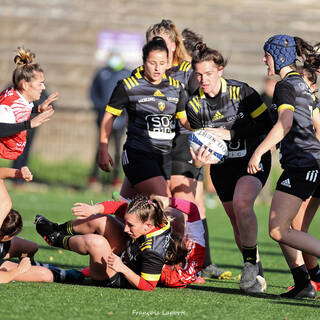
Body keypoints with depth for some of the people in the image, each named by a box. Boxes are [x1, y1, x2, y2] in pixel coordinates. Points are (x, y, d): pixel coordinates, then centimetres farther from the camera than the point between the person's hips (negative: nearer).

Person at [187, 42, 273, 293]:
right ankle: (256, 275, 20)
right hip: (222, 165, 4)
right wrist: (199, 160, -24)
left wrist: (230, 134, -23)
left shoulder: (241, 92, -15)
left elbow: (265, 124, -14)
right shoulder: (194, 104, -5)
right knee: (236, 221, 5)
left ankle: (252, 260, -13)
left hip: (253, 159, -4)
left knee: (241, 203, -29)